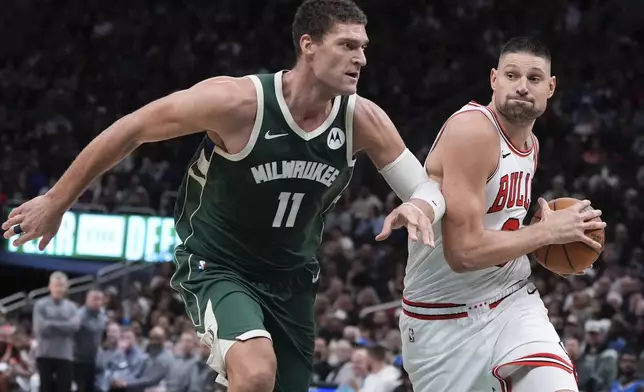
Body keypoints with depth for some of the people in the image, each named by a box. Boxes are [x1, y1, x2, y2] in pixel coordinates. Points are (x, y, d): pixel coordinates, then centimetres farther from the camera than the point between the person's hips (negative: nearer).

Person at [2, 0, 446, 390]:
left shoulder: (363, 121, -13)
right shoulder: (237, 100, -25)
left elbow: (429, 187, -4)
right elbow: (131, 130, -14)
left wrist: (420, 207, -31)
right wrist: (57, 201, -7)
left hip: (291, 280, 6)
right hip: (217, 267, -5)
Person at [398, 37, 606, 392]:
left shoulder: (530, 144, 7)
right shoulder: (472, 130, -20)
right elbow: (465, 251, -27)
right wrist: (547, 232, -16)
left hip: (511, 302, 6)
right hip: (444, 319, -6)